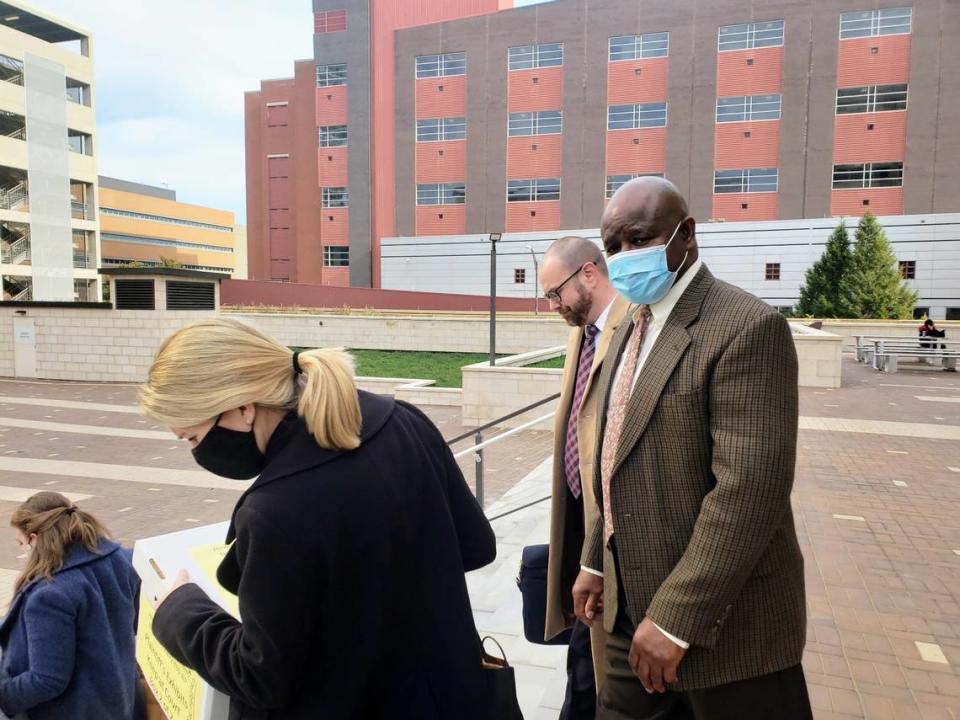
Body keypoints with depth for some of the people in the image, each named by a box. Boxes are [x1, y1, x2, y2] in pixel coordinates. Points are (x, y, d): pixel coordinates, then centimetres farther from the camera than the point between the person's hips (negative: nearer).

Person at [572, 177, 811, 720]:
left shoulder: (748, 327, -19)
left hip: (722, 619, -7)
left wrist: (675, 618, -23)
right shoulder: (632, 328, 9)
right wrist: (597, 560, 13)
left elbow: (748, 490, -25)